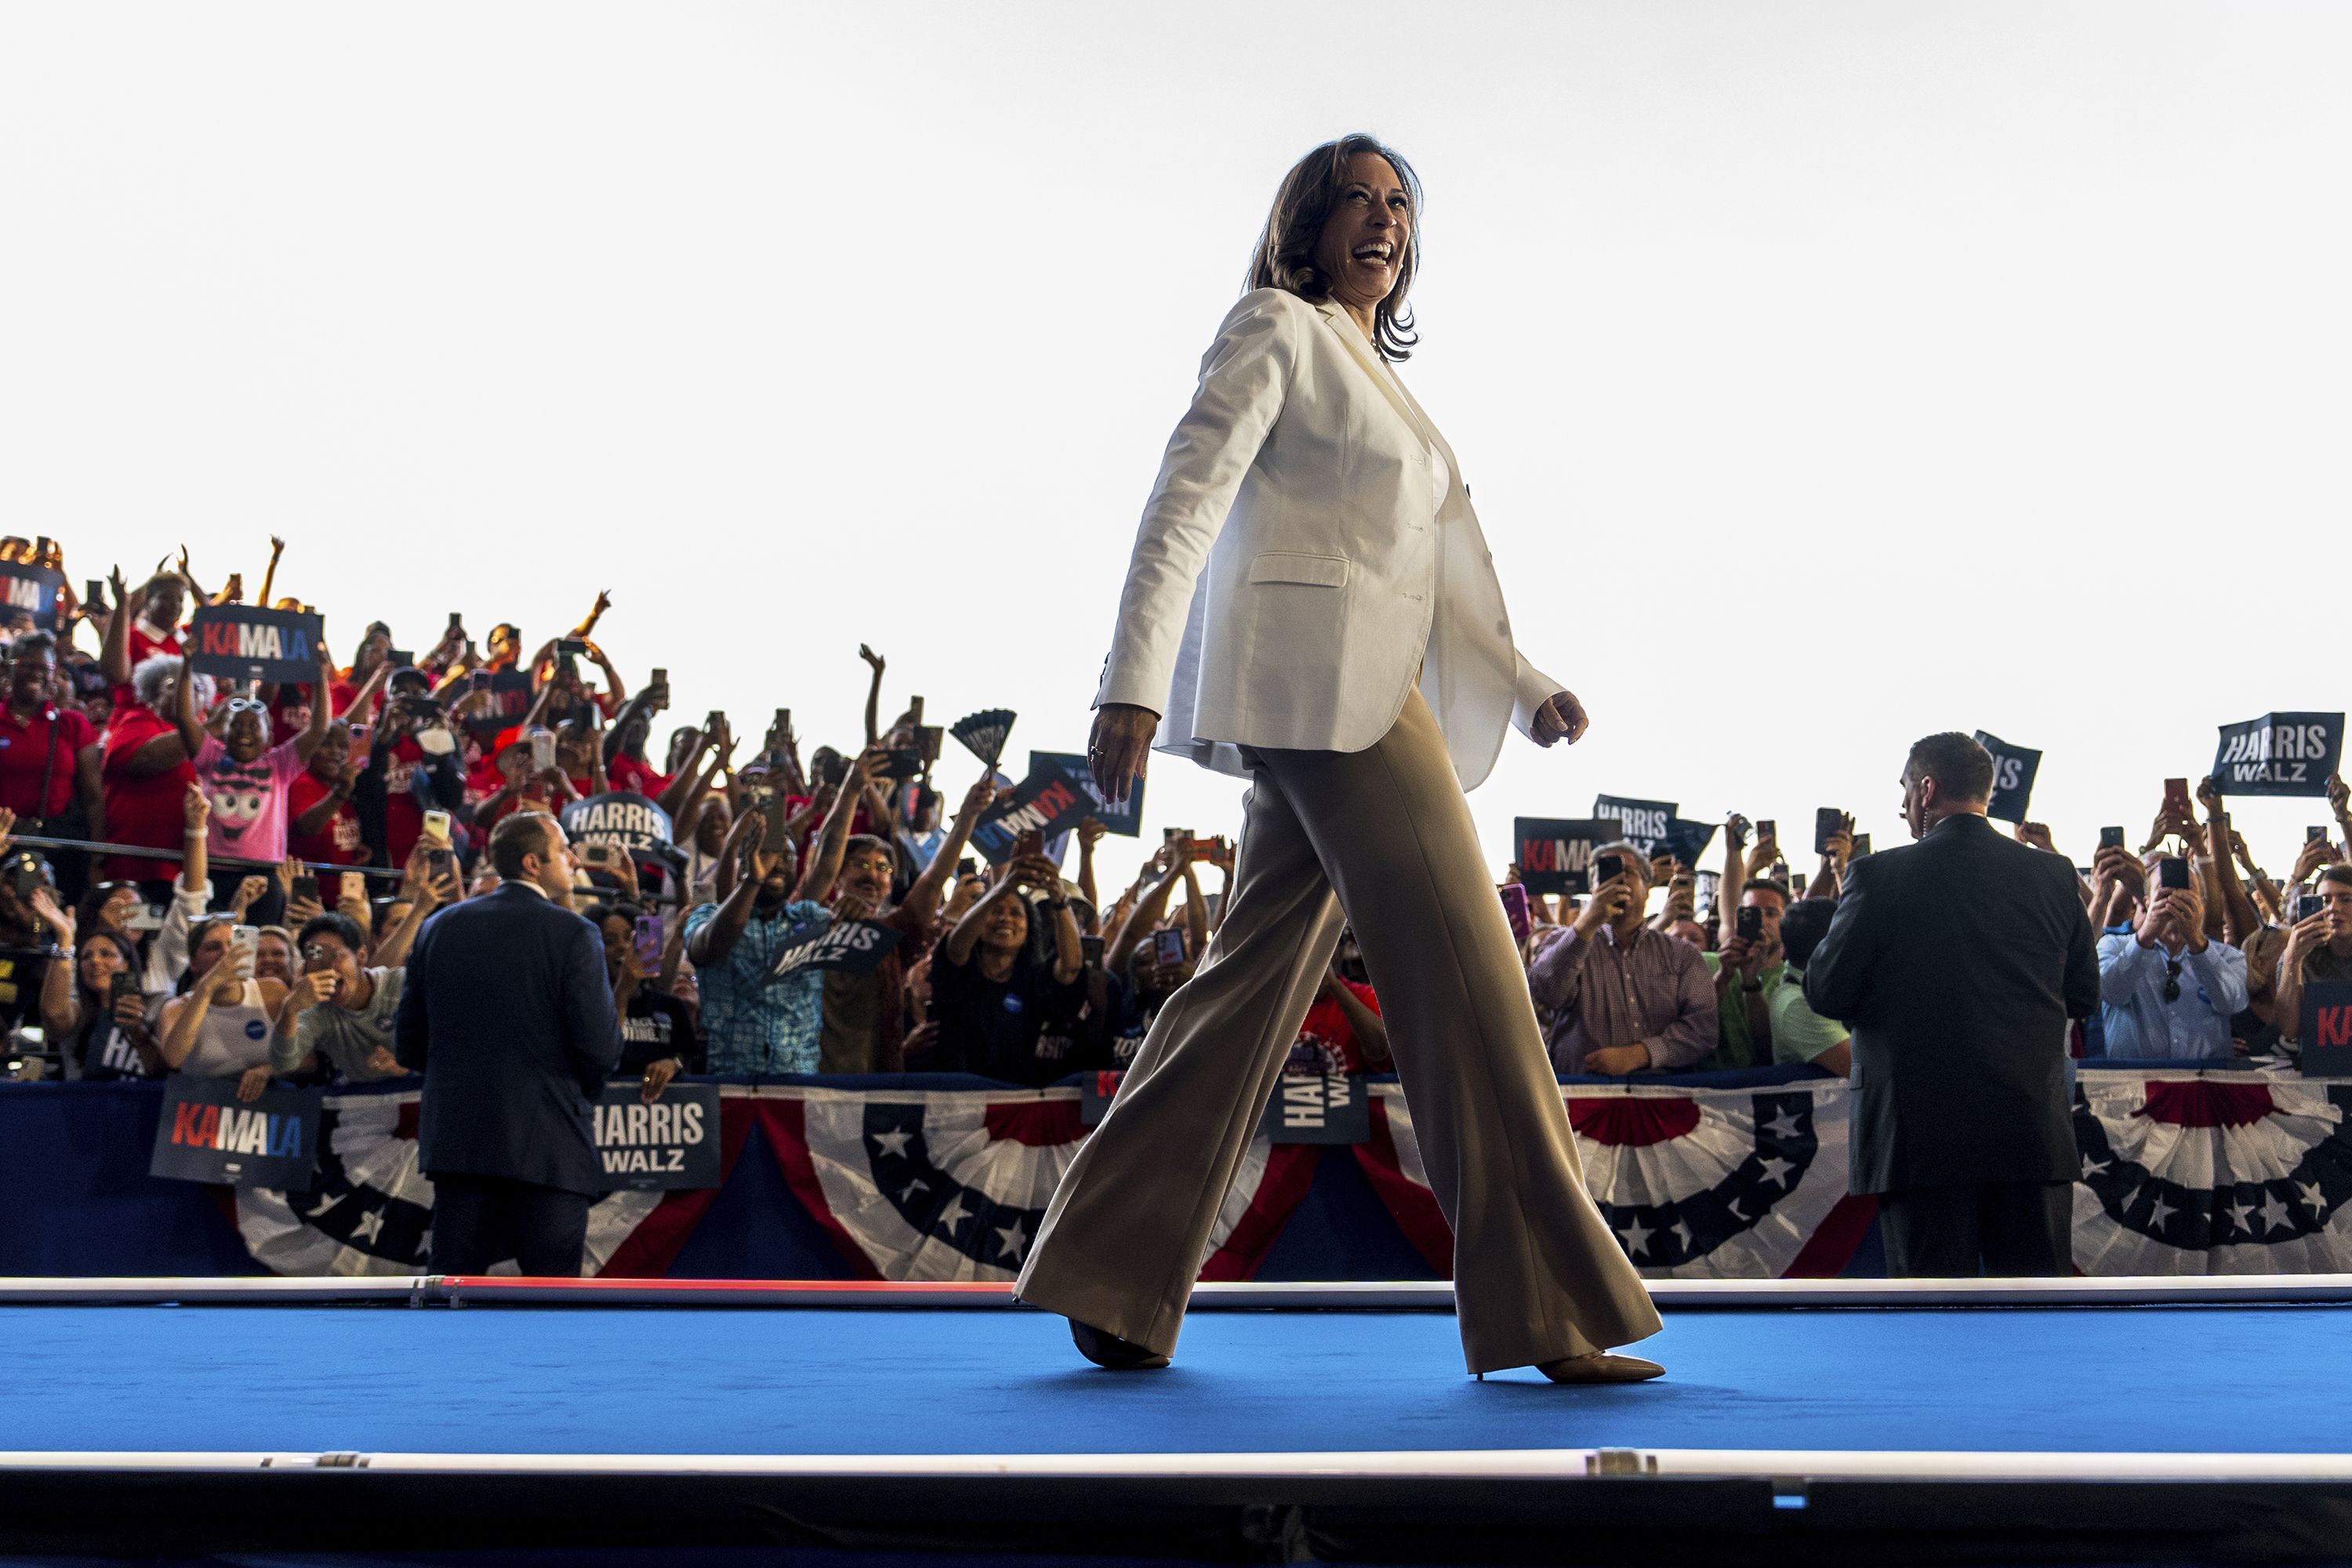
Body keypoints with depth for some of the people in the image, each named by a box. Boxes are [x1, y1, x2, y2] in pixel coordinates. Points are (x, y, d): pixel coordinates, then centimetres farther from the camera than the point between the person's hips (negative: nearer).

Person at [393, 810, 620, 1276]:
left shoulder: (440, 927, 7)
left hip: (456, 1138, 5)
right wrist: (584, 1084, 9)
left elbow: (408, 1047, 8)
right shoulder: (573, 934, -8)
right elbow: (600, 1048, -13)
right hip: (548, 1143, -5)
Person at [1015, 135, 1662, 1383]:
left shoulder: (1378, 376, 26)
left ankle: (1110, 1281, 9)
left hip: (1369, 692, 9)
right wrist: (1134, 681, -21)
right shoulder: (1276, 330, 0)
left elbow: (1430, 568, 26)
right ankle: (1545, 1312, -8)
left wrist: (1530, 688, 17)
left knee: (1255, 982, 6)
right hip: (1322, 680, -9)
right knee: (1463, 972, -11)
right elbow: (1186, 498, -11)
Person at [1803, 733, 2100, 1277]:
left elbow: (1825, 993, -4)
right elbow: (2083, 996, 12)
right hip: (2034, 1130, 3)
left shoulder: (1878, 875, -7)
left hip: (1922, 1132, -3)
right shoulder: (2054, 875, 4)